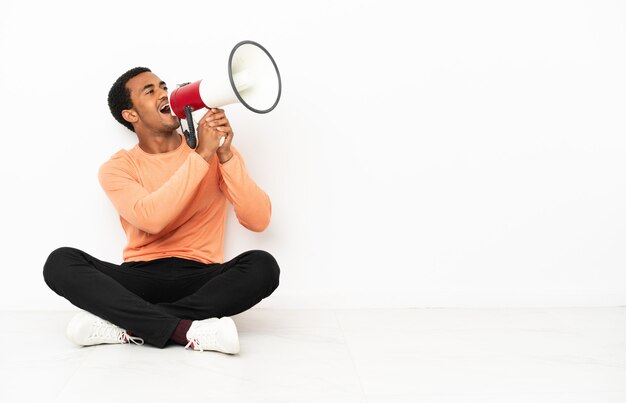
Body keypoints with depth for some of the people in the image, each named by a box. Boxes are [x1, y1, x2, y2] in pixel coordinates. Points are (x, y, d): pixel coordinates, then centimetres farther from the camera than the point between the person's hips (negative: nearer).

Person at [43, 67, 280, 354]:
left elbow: (258, 221, -7)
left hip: (201, 279, 0)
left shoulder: (216, 153, 5)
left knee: (263, 265, -29)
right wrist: (202, 155, -17)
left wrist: (225, 155, -15)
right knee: (60, 262, -23)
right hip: (140, 278, 0)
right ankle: (186, 330, -32)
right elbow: (151, 219, -19)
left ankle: (128, 325, -25)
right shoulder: (117, 168, 4)